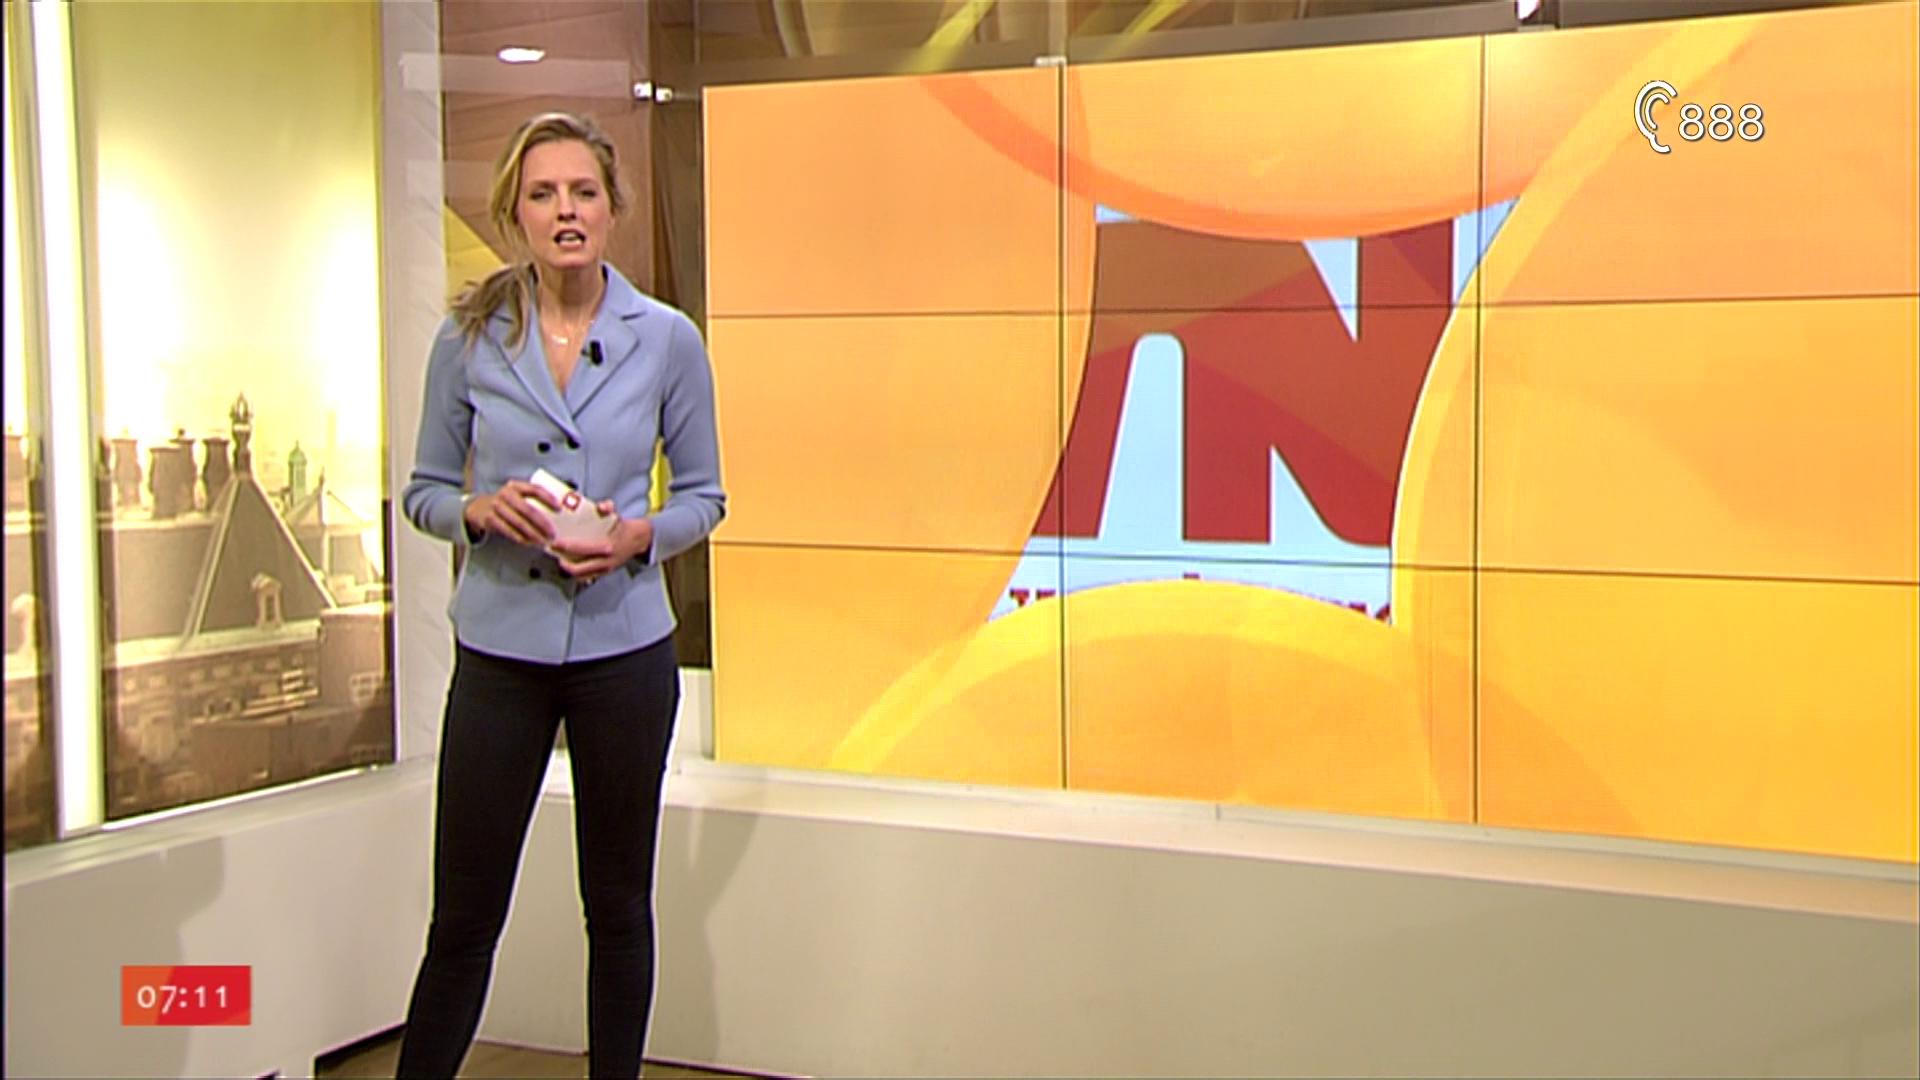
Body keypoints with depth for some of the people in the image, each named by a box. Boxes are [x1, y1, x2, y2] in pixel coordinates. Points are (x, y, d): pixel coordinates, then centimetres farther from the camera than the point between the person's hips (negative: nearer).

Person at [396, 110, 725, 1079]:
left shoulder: (666, 340, -1)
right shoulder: (468, 338, -1)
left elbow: (703, 494, 6)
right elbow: (422, 490, 6)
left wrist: (639, 536, -14)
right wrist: (482, 509, -15)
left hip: (623, 647, 0)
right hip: (499, 647, 0)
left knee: (618, 907, 12)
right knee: (463, 919, 4)